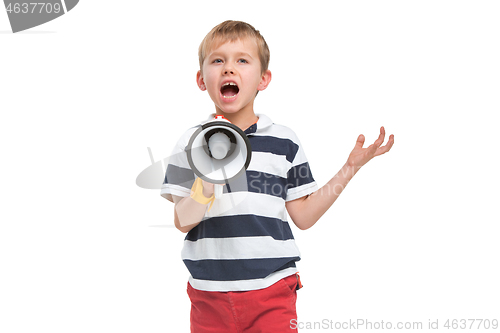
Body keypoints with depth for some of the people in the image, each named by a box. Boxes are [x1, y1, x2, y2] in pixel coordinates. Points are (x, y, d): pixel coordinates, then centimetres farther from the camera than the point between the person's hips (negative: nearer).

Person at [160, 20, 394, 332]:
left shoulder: (284, 141, 3)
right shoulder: (192, 142, 2)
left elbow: (304, 216, 2)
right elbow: (183, 221, -3)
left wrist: (351, 167, -1)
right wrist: (206, 184, -23)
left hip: (272, 293, 0)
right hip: (209, 293, 1)